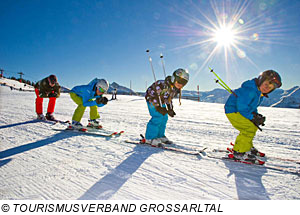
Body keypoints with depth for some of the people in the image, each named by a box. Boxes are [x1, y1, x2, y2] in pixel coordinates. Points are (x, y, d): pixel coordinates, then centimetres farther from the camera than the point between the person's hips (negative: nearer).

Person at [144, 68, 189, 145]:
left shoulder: (176, 89, -3)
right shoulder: (163, 85, -32)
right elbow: (153, 94, -30)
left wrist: (170, 109, 5)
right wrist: (158, 107, -31)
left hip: (161, 102, 9)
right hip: (152, 98, -9)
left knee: (164, 118, 8)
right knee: (157, 117, -17)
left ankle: (160, 136, 23)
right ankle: (150, 138, -8)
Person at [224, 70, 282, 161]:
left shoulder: (260, 93, 8)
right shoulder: (250, 90, -26)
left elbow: (252, 107, 19)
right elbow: (241, 108, -27)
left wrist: (257, 115, 2)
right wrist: (253, 117, -20)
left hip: (240, 112, 11)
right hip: (232, 111, -11)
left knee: (254, 126, 16)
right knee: (250, 128, -20)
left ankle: (247, 147, 31)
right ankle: (239, 152, -11)